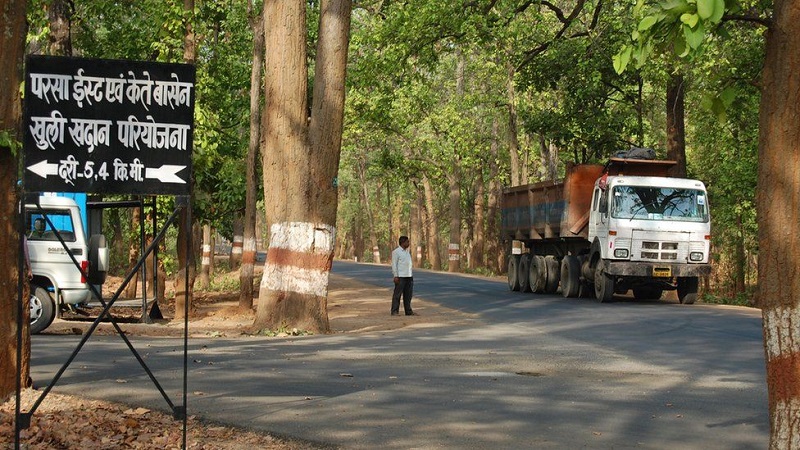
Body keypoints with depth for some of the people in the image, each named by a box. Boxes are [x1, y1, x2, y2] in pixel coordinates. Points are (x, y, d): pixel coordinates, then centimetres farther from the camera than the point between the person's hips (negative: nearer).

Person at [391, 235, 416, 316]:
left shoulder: (407, 251, 17)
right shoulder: (396, 252, -6)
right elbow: (394, 264, -9)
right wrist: (396, 276, -14)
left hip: (409, 276, 8)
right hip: (400, 276, -8)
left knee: (408, 294, 9)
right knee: (397, 294, -4)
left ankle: (409, 311, 14)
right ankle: (395, 311, -1)